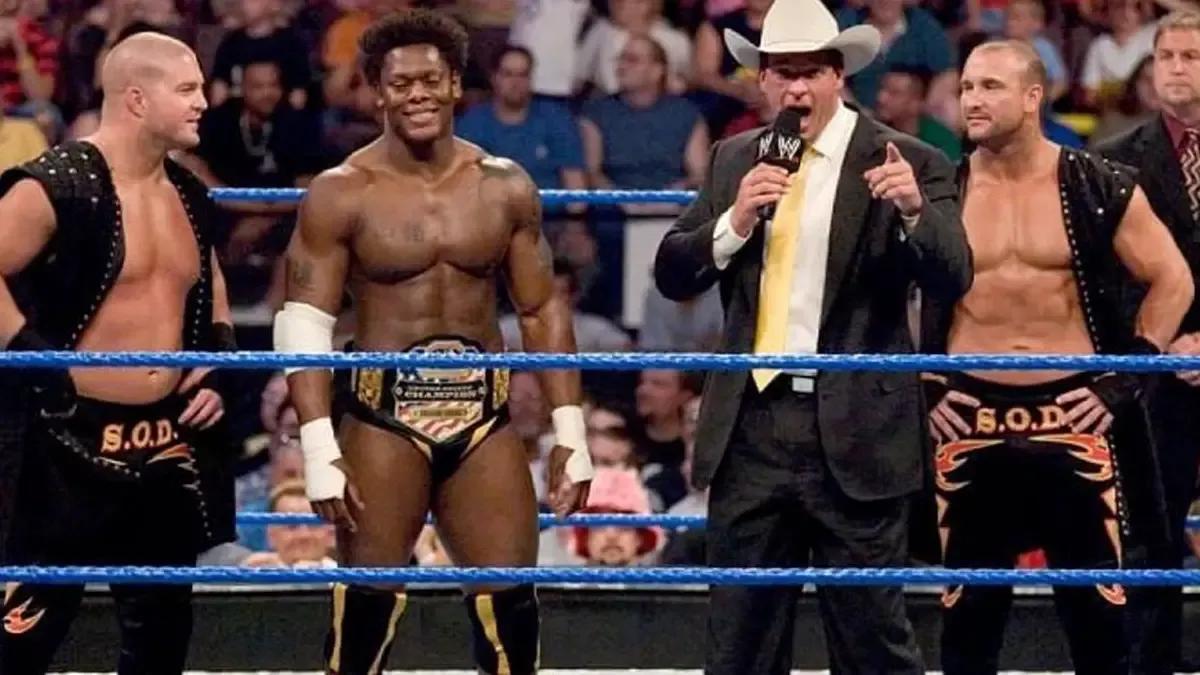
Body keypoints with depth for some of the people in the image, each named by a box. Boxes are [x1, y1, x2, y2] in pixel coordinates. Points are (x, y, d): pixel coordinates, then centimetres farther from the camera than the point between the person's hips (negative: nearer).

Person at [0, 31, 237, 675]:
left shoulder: (188, 194, 11)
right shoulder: (57, 186, -15)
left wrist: (221, 363, 13)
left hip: (171, 441, 8)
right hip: (78, 439, -8)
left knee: (161, 615, 14)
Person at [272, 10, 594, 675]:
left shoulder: (505, 188, 6)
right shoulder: (341, 195, -4)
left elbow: (542, 311, 12)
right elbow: (303, 326, -6)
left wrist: (569, 430, 6)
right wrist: (320, 448, -15)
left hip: (483, 415, 3)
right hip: (383, 419, -3)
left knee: (510, 606, 1)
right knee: (367, 608, -2)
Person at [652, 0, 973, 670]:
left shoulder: (906, 162, -3)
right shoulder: (735, 160, 11)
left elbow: (953, 279, -11)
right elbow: (672, 275, 7)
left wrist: (915, 210, -31)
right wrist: (735, 220, -11)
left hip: (857, 432, -4)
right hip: (751, 425, 4)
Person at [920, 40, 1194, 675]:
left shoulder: (1098, 188, -2)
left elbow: (1172, 280, 4)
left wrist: (1126, 379, -2)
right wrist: (916, 383, 2)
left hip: (1074, 415, -1)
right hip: (970, 420, 1)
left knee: (1096, 605, 1)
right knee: (969, 606, 5)